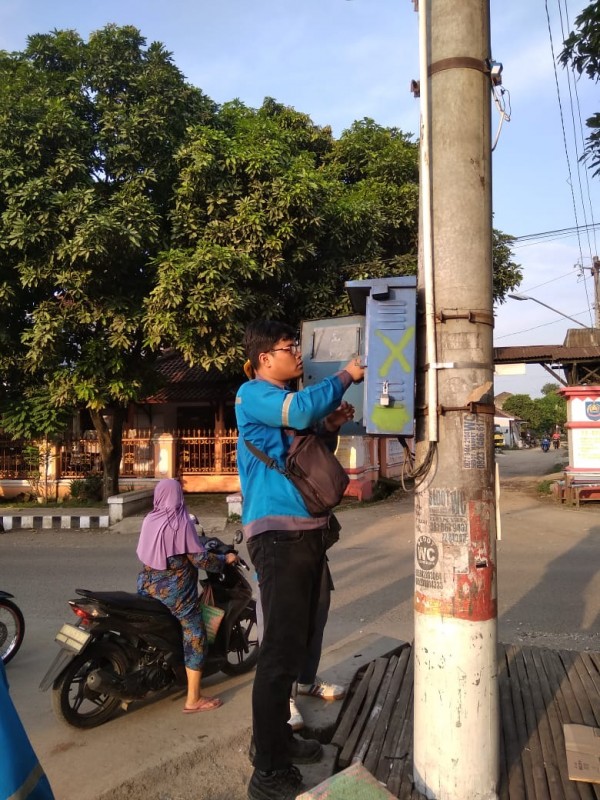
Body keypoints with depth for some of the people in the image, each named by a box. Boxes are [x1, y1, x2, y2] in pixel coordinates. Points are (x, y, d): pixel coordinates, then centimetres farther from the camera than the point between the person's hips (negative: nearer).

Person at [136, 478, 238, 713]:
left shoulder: (149, 520, 3)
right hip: (174, 592, -7)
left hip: (147, 587, 7)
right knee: (195, 638, 0)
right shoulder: (181, 523, -17)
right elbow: (200, 559, -17)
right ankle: (193, 699, 1)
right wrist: (225, 559, 0)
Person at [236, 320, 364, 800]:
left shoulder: (287, 398, 19)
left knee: (297, 643, 18)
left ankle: (280, 738, 35)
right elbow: (302, 409, -28)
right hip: (279, 535, -10)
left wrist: (329, 427, 8)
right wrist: (346, 376, -13)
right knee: (281, 650, -7)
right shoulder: (253, 395, -9)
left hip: (306, 532, 10)